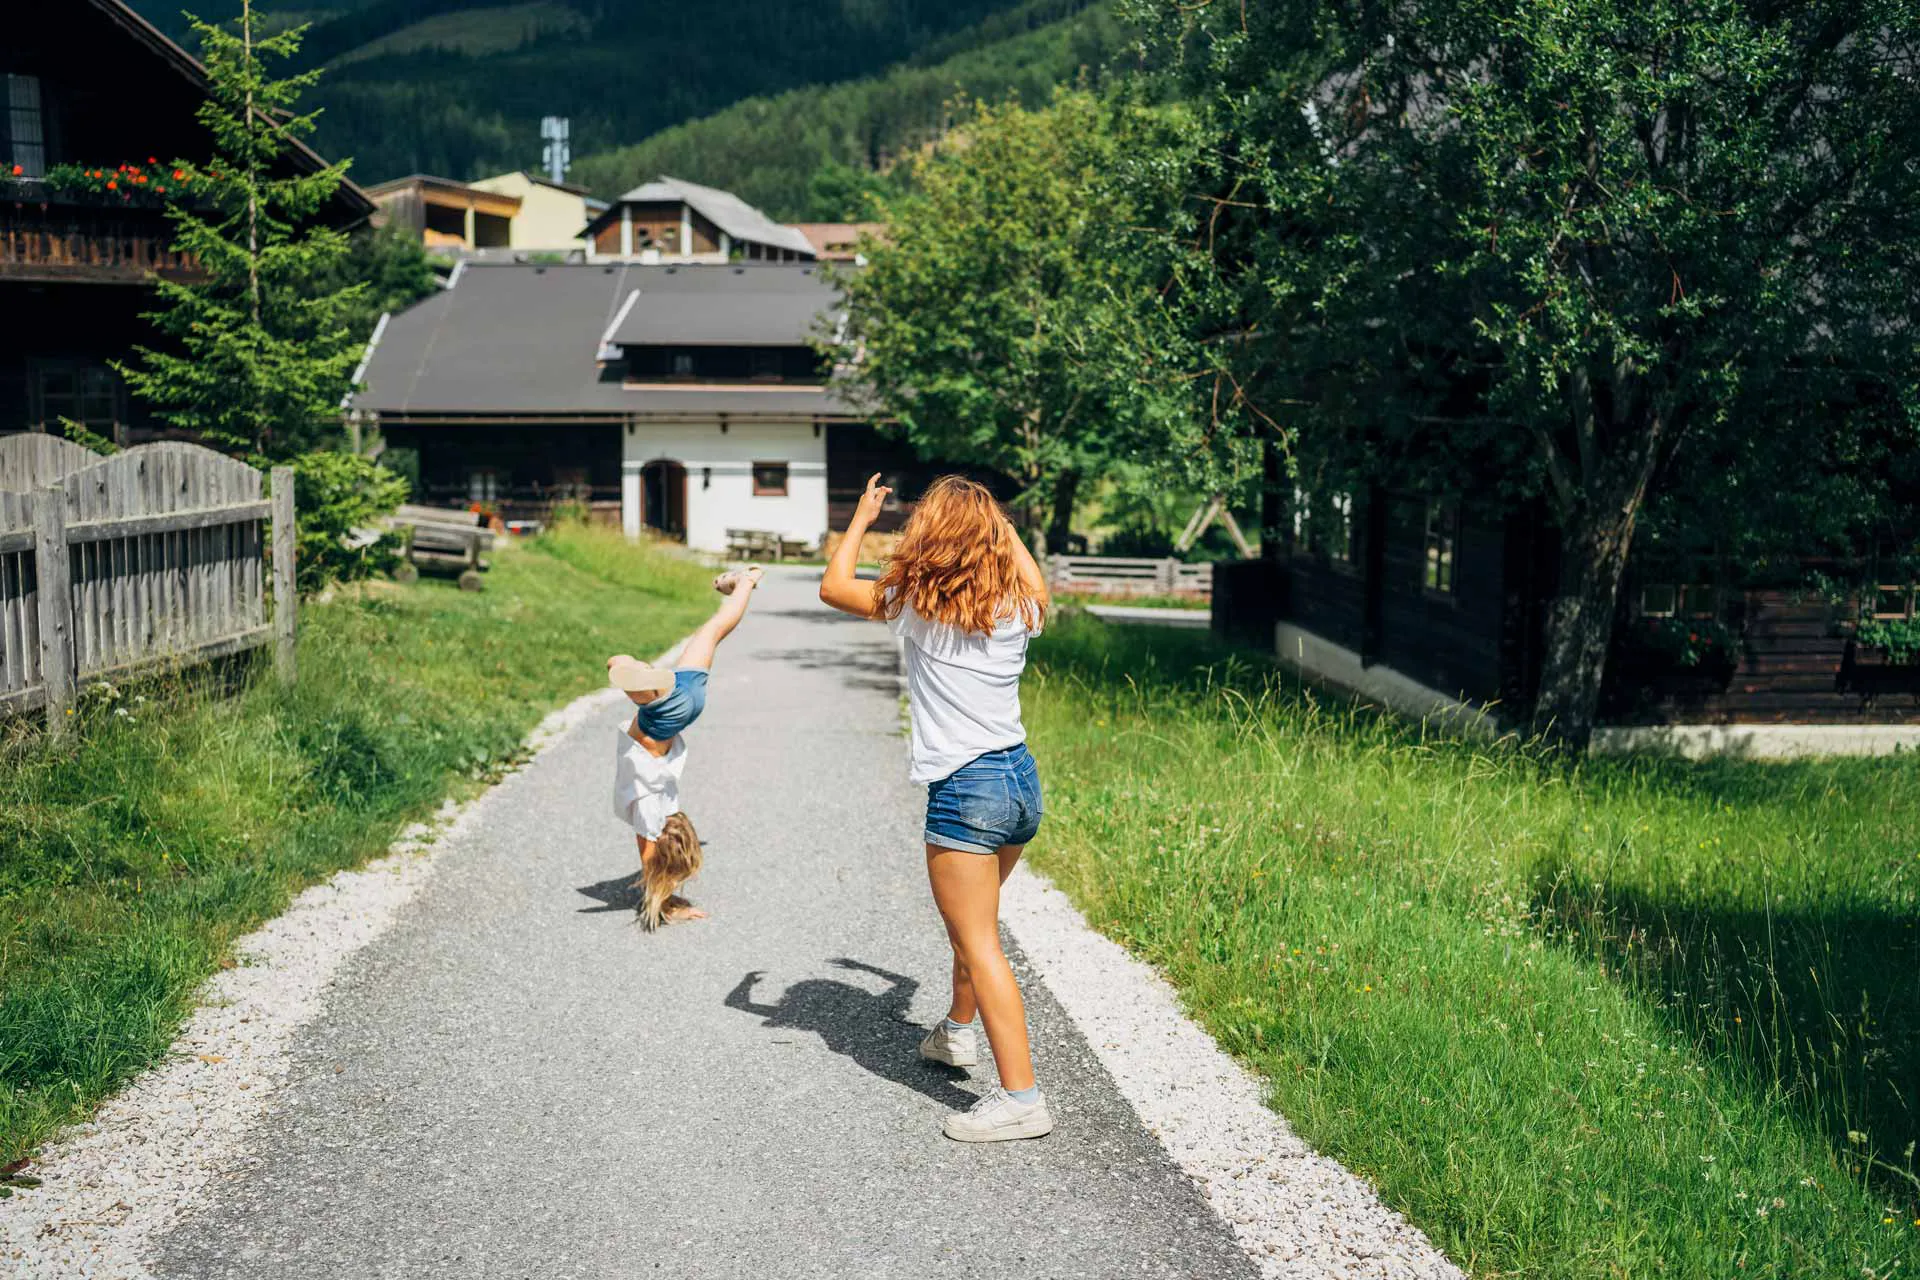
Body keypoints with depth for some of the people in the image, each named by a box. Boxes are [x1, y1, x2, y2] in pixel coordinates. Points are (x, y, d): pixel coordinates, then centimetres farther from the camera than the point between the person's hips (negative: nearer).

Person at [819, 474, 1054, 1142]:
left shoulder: (918, 603, -10)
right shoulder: (1017, 605, 3)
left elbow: (834, 586, 7)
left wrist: (861, 517, 19)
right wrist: (1000, 524, 34)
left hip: (965, 792, -7)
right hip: (1022, 779, 7)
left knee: (979, 944, -4)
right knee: (973, 921, 27)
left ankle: (1021, 1097, -7)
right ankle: (958, 1030, 47)